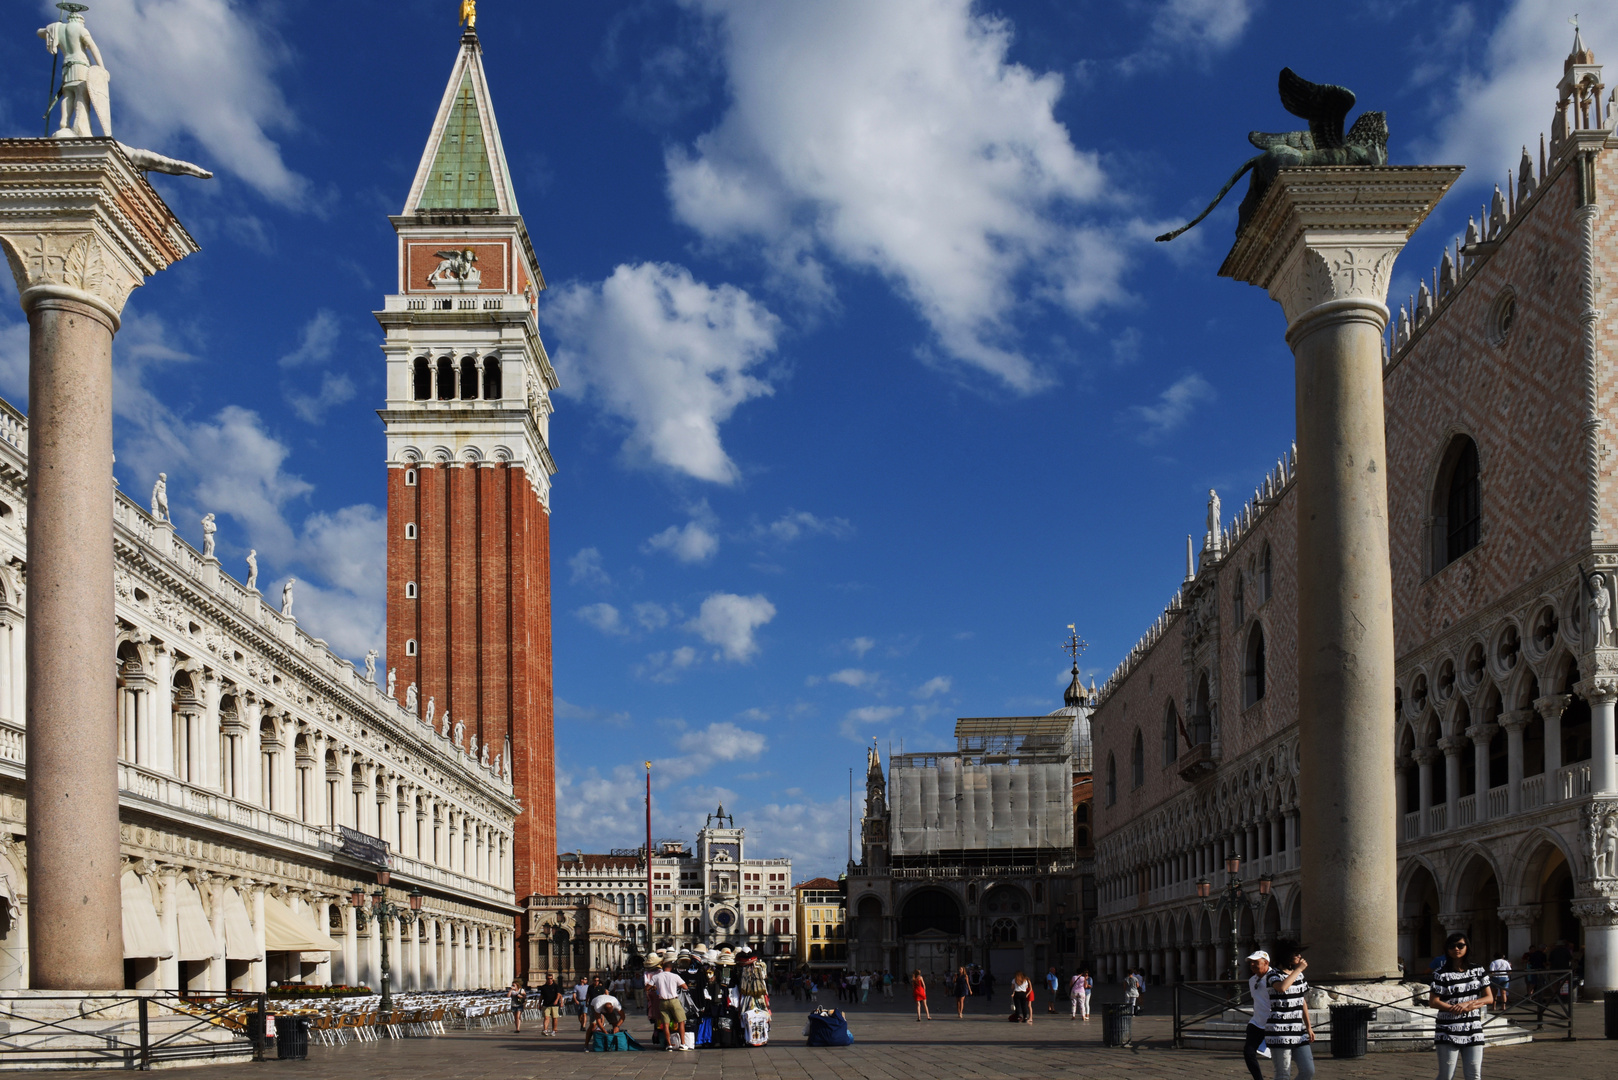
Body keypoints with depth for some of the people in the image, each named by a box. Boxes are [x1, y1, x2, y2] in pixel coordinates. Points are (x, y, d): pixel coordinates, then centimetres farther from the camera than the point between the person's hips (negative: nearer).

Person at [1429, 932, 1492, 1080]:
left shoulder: (1478, 971, 9)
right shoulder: (1441, 974, -2)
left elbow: (1489, 998, 6)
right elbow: (1433, 1002, -8)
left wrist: (1467, 1004, -12)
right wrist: (1466, 1008, -12)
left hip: (1473, 1031, 3)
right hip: (1448, 1032, -3)